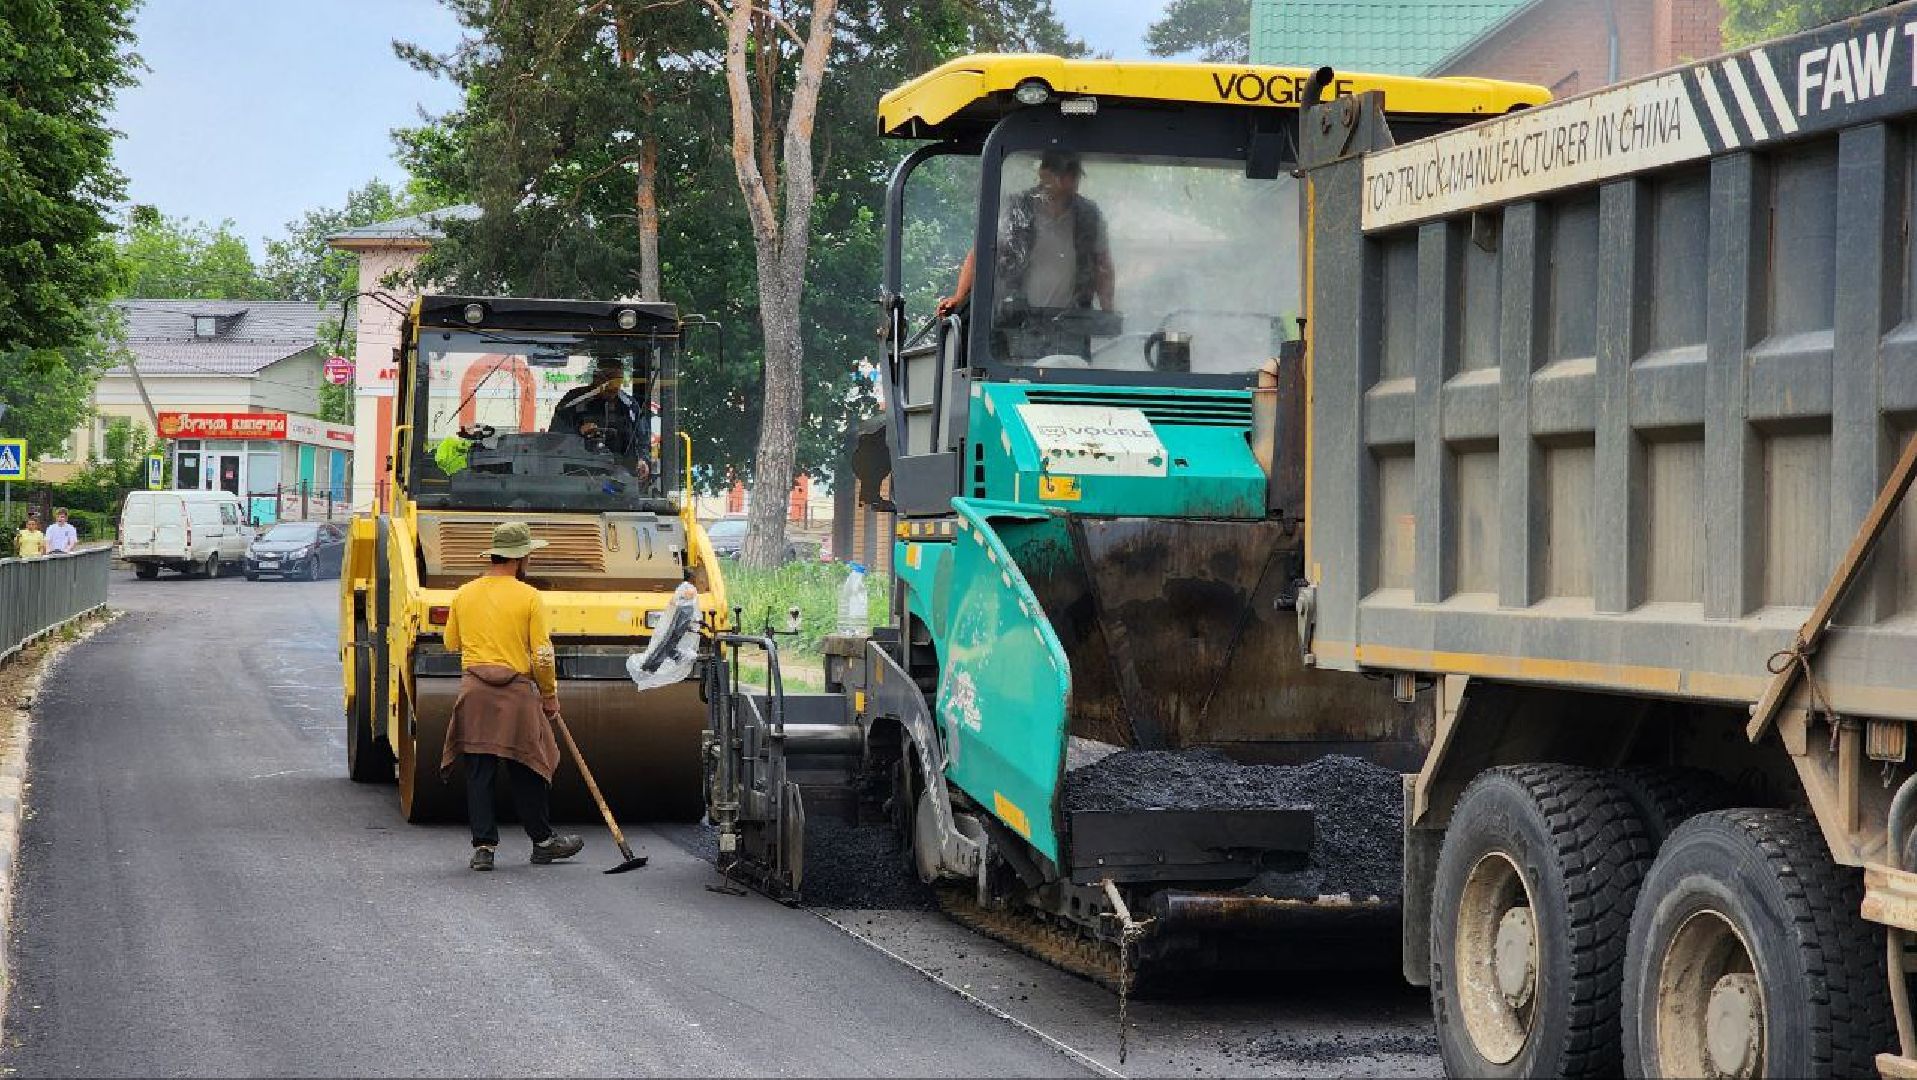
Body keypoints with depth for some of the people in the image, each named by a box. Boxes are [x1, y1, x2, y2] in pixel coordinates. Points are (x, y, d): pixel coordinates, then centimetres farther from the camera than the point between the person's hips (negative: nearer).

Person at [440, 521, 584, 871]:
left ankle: (483, 845, 3)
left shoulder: (464, 594, 6)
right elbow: (542, 655, -7)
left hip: (473, 690, 3)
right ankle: (543, 841, 21)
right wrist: (550, 696, 5)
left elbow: (451, 644, 14)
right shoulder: (529, 597, -6)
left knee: (479, 772, 5)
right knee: (526, 771, 9)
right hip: (516, 691, -3)